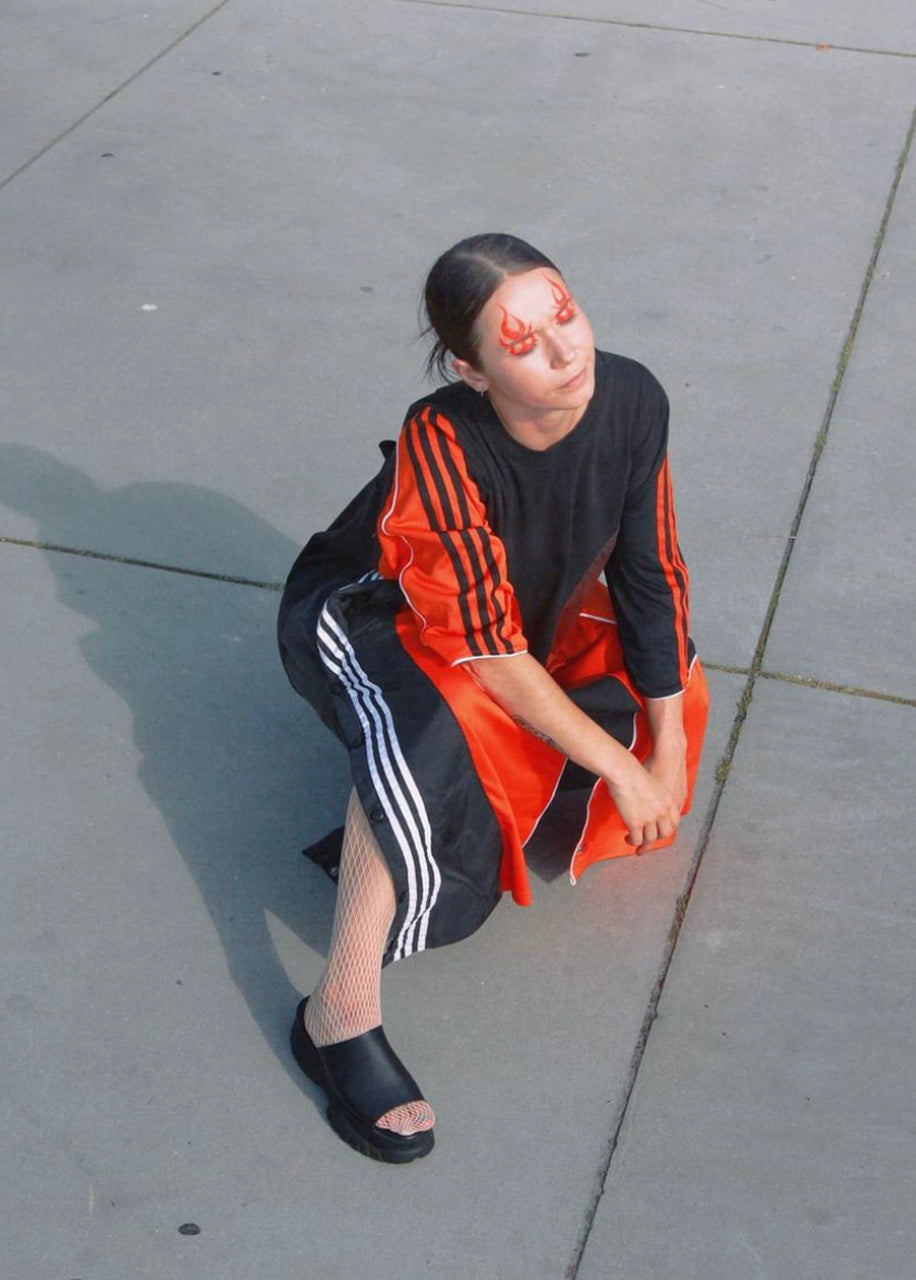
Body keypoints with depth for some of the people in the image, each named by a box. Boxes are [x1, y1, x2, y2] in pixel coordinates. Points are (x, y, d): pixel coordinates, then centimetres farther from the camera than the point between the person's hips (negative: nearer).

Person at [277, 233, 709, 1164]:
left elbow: (648, 577, -9)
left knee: (670, 688, 7)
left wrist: (666, 749, -9)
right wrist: (617, 766, -27)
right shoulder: (442, 447, -37)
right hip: (365, 614, -7)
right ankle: (340, 1016, -30)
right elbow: (489, 655, -33)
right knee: (425, 740, -37)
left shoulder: (630, 400, -22)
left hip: (527, 605, 7)